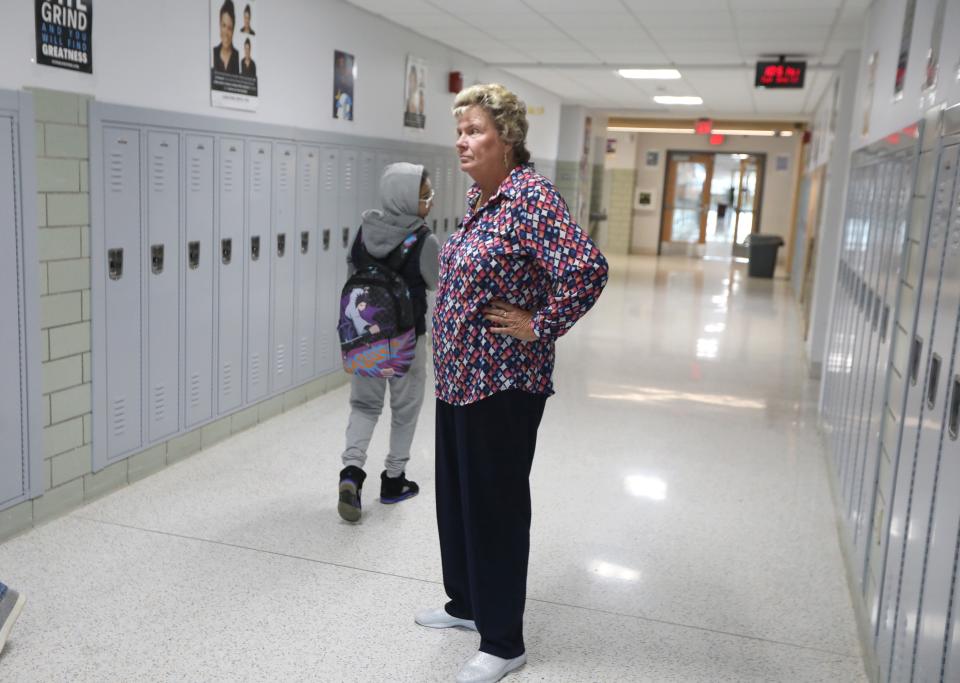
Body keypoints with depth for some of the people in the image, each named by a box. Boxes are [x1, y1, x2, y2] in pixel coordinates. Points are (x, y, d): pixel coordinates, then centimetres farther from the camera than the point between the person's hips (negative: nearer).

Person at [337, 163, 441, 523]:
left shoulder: (365, 230, -4)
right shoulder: (424, 241, -18)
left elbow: (353, 269, 7)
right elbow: (436, 284, -7)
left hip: (364, 331, 4)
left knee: (364, 403, 15)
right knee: (405, 407, 14)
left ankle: (351, 471, -4)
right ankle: (394, 480, 24)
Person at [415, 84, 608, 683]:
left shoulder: (532, 195, -19)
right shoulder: (479, 194, 9)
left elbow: (588, 269, -31)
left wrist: (541, 327, -20)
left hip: (502, 383, -9)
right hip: (459, 375, 9)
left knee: (496, 504, 2)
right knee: (456, 493, 20)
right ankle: (466, 602, 40)